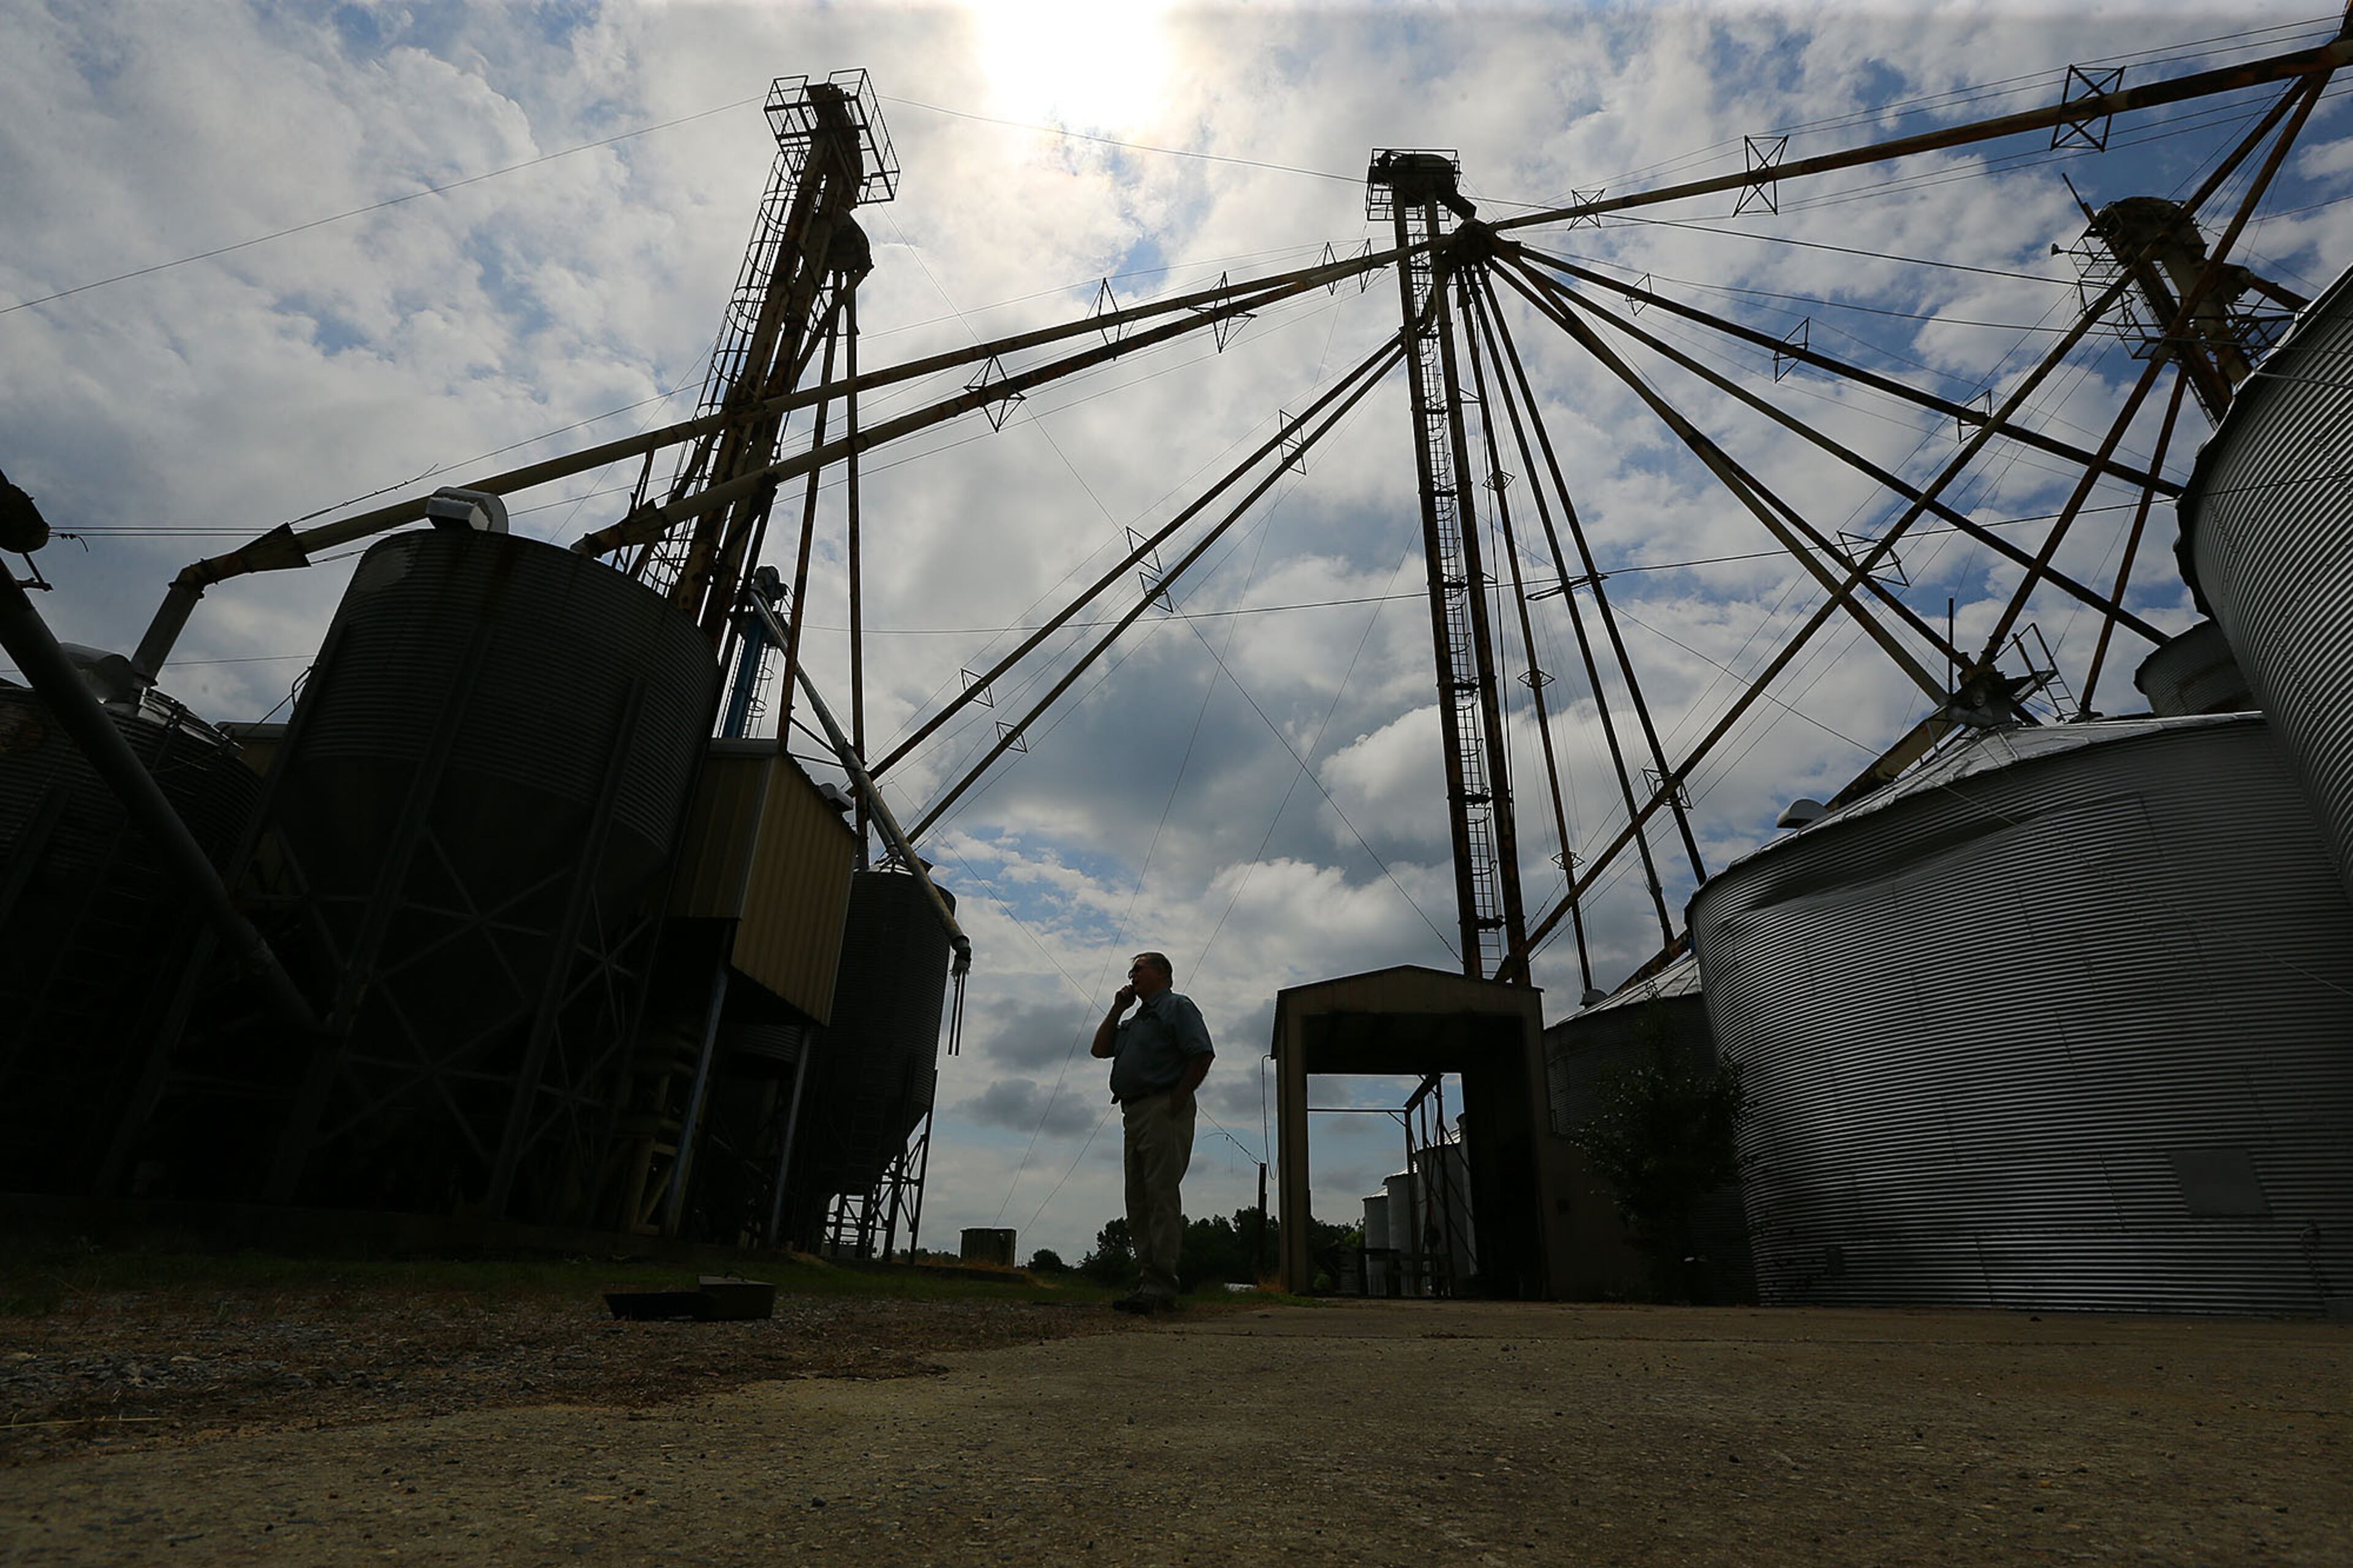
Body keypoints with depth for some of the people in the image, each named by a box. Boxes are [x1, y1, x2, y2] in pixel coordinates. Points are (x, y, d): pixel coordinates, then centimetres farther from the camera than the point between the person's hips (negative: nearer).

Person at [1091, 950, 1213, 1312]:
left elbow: (1202, 1055, -12)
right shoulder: (1135, 1020, 28)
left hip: (1163, 1110, -9)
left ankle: (1162, 1286, -11)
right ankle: (1150, 1281, 12)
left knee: (1162, 1196, -11)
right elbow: (1100, 1049, 23)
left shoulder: (1178, 1007, 0)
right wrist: (1118, 1008, 17)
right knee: (1139, 1203, 7)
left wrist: (1176, 1102, -16)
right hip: (1135, 1115, 9)